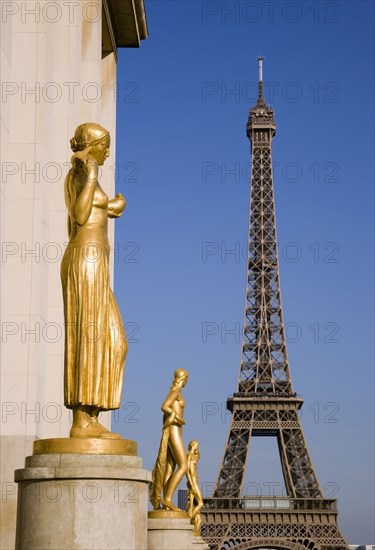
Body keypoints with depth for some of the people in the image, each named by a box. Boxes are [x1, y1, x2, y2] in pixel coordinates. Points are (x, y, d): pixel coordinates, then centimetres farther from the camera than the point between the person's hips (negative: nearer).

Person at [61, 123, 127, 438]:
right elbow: (80, 217, -20)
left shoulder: (79, 177, 23)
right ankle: (82, 422, -12)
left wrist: (107, 210, 34)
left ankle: (90, 420, 5)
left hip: (87, 264, 10)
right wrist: (91, 173, -16)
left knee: (110, 341, 7)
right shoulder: (81, 172, -5)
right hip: (88, 259, -10)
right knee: (89, 338, -12)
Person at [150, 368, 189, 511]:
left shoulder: (173, 392, 20)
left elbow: (165, 416, 23)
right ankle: (167, 499, -19)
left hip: (170, 432, 10)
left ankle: (166, 504, -3)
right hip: (174, 432, -10)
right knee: (183, 467, -12)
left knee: (170, 469, 2)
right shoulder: (176, 391, -9)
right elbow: (164, 407, -25)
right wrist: (178, 417, -12)